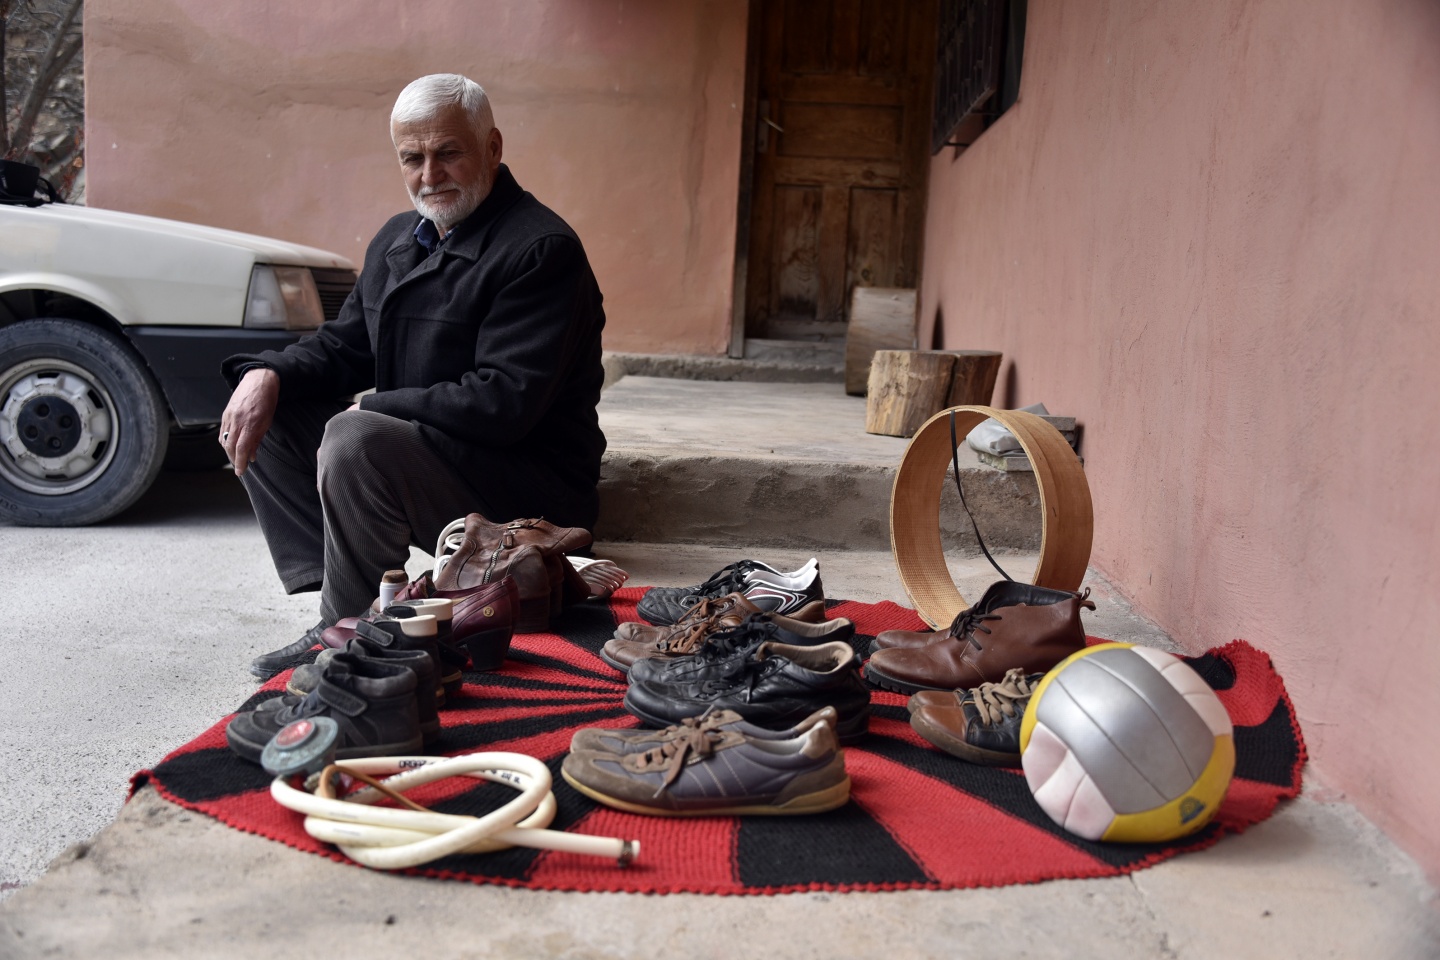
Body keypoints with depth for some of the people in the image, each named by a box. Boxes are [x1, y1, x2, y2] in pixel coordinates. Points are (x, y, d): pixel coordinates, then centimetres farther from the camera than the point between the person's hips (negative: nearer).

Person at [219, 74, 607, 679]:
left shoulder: (541, 249, -16)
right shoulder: (398, 240, 14)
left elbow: (504, 402, -25)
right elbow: (343, 345, 17)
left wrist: (371, 411, -19)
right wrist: (270, 374, -5)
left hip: (527, 487, -9)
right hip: (417, 447, 9)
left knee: (355, 441, -31)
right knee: (263, 415, 5)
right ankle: (332, 592, -1)